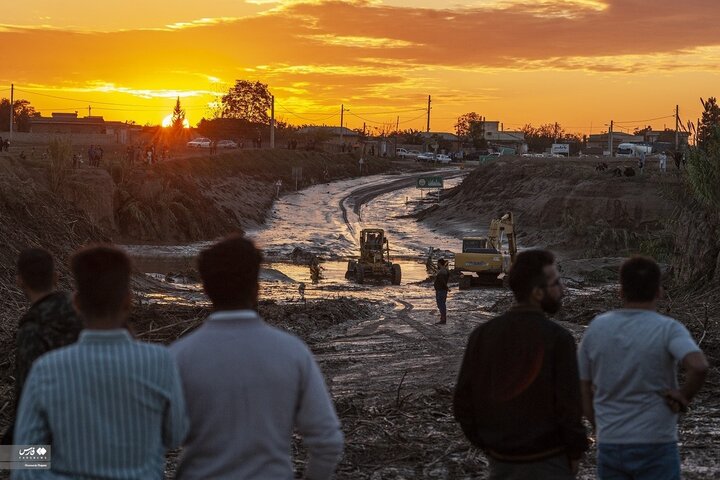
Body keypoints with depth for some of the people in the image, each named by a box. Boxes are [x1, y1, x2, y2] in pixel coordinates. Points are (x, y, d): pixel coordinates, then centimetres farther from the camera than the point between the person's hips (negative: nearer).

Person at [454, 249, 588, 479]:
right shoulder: (557, 338, -15)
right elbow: (569, 404, -17)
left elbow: (463, 402, 1)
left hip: (501, 462, 5)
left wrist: (488, 446, 11)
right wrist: (575, 452, -2)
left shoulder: (482, 334, -1)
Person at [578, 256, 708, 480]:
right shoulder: (668, 330, -11)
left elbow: (584, 391, 6)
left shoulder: (596, 328, 1)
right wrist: (684, 397, -11)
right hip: (655, 448, -4)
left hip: (609, 447, 4)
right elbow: (699, 366, -30)